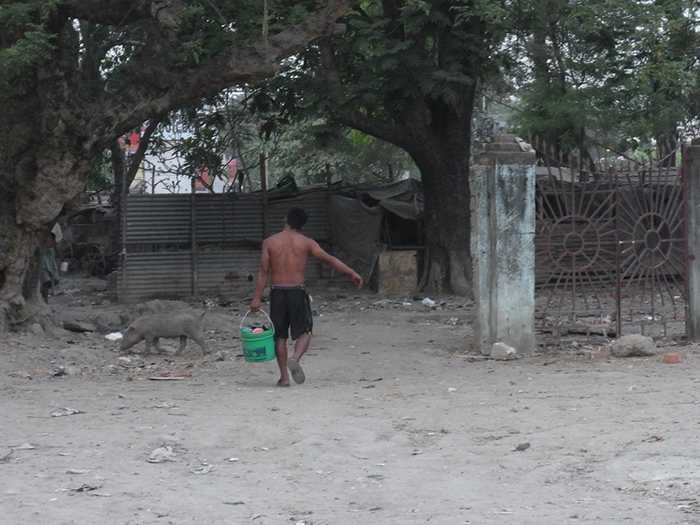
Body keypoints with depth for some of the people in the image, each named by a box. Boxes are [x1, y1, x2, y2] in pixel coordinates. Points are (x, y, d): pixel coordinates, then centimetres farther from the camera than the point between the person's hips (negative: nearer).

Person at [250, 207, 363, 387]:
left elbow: (263, 272, -2)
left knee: (279, 335, 9)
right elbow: (330, 259, 1)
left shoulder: (269, 242, 1)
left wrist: (257, 298, 0)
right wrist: (352, 273, 7)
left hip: (277, 291, 1)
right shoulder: (306, 242, 0)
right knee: (304, 332, 9)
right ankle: (295, 359, -20)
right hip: (297, 291, -1)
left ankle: (284, 377, 7)